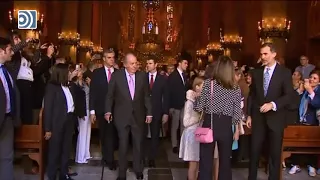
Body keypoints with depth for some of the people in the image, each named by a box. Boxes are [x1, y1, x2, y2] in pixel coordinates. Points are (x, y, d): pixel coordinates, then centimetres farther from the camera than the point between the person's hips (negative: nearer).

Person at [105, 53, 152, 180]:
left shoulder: (142, 76, -2)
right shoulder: (117, 75, -6)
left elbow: (146, 96, 3)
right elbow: (110, 95, 0)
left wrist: (149, 113, 3)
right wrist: (108, 111, -5)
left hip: (138, 116, 2)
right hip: (122, 116, -1)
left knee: (138, 144, 12)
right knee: (123, 145, 7)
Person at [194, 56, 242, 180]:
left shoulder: (208, 83, -6)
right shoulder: (236, 88, 1)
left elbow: (199, 108, -5)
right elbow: (237, 113, 1)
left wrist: (195, 98, 14)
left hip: (209, 125, -2)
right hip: (226, 127, 3)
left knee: (206, 162, 5)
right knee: (225, 161, 14)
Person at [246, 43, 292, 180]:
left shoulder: (285, 72, -3)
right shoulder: (256, 72, 6)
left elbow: (289, 95, -9)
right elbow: (251, 95, 10)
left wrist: (273, 104, -24)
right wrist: (249, 115, 7)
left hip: (275, 118, -2)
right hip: (258, 117, 3)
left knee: (275, 153, 8)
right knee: (254, 151, 5)